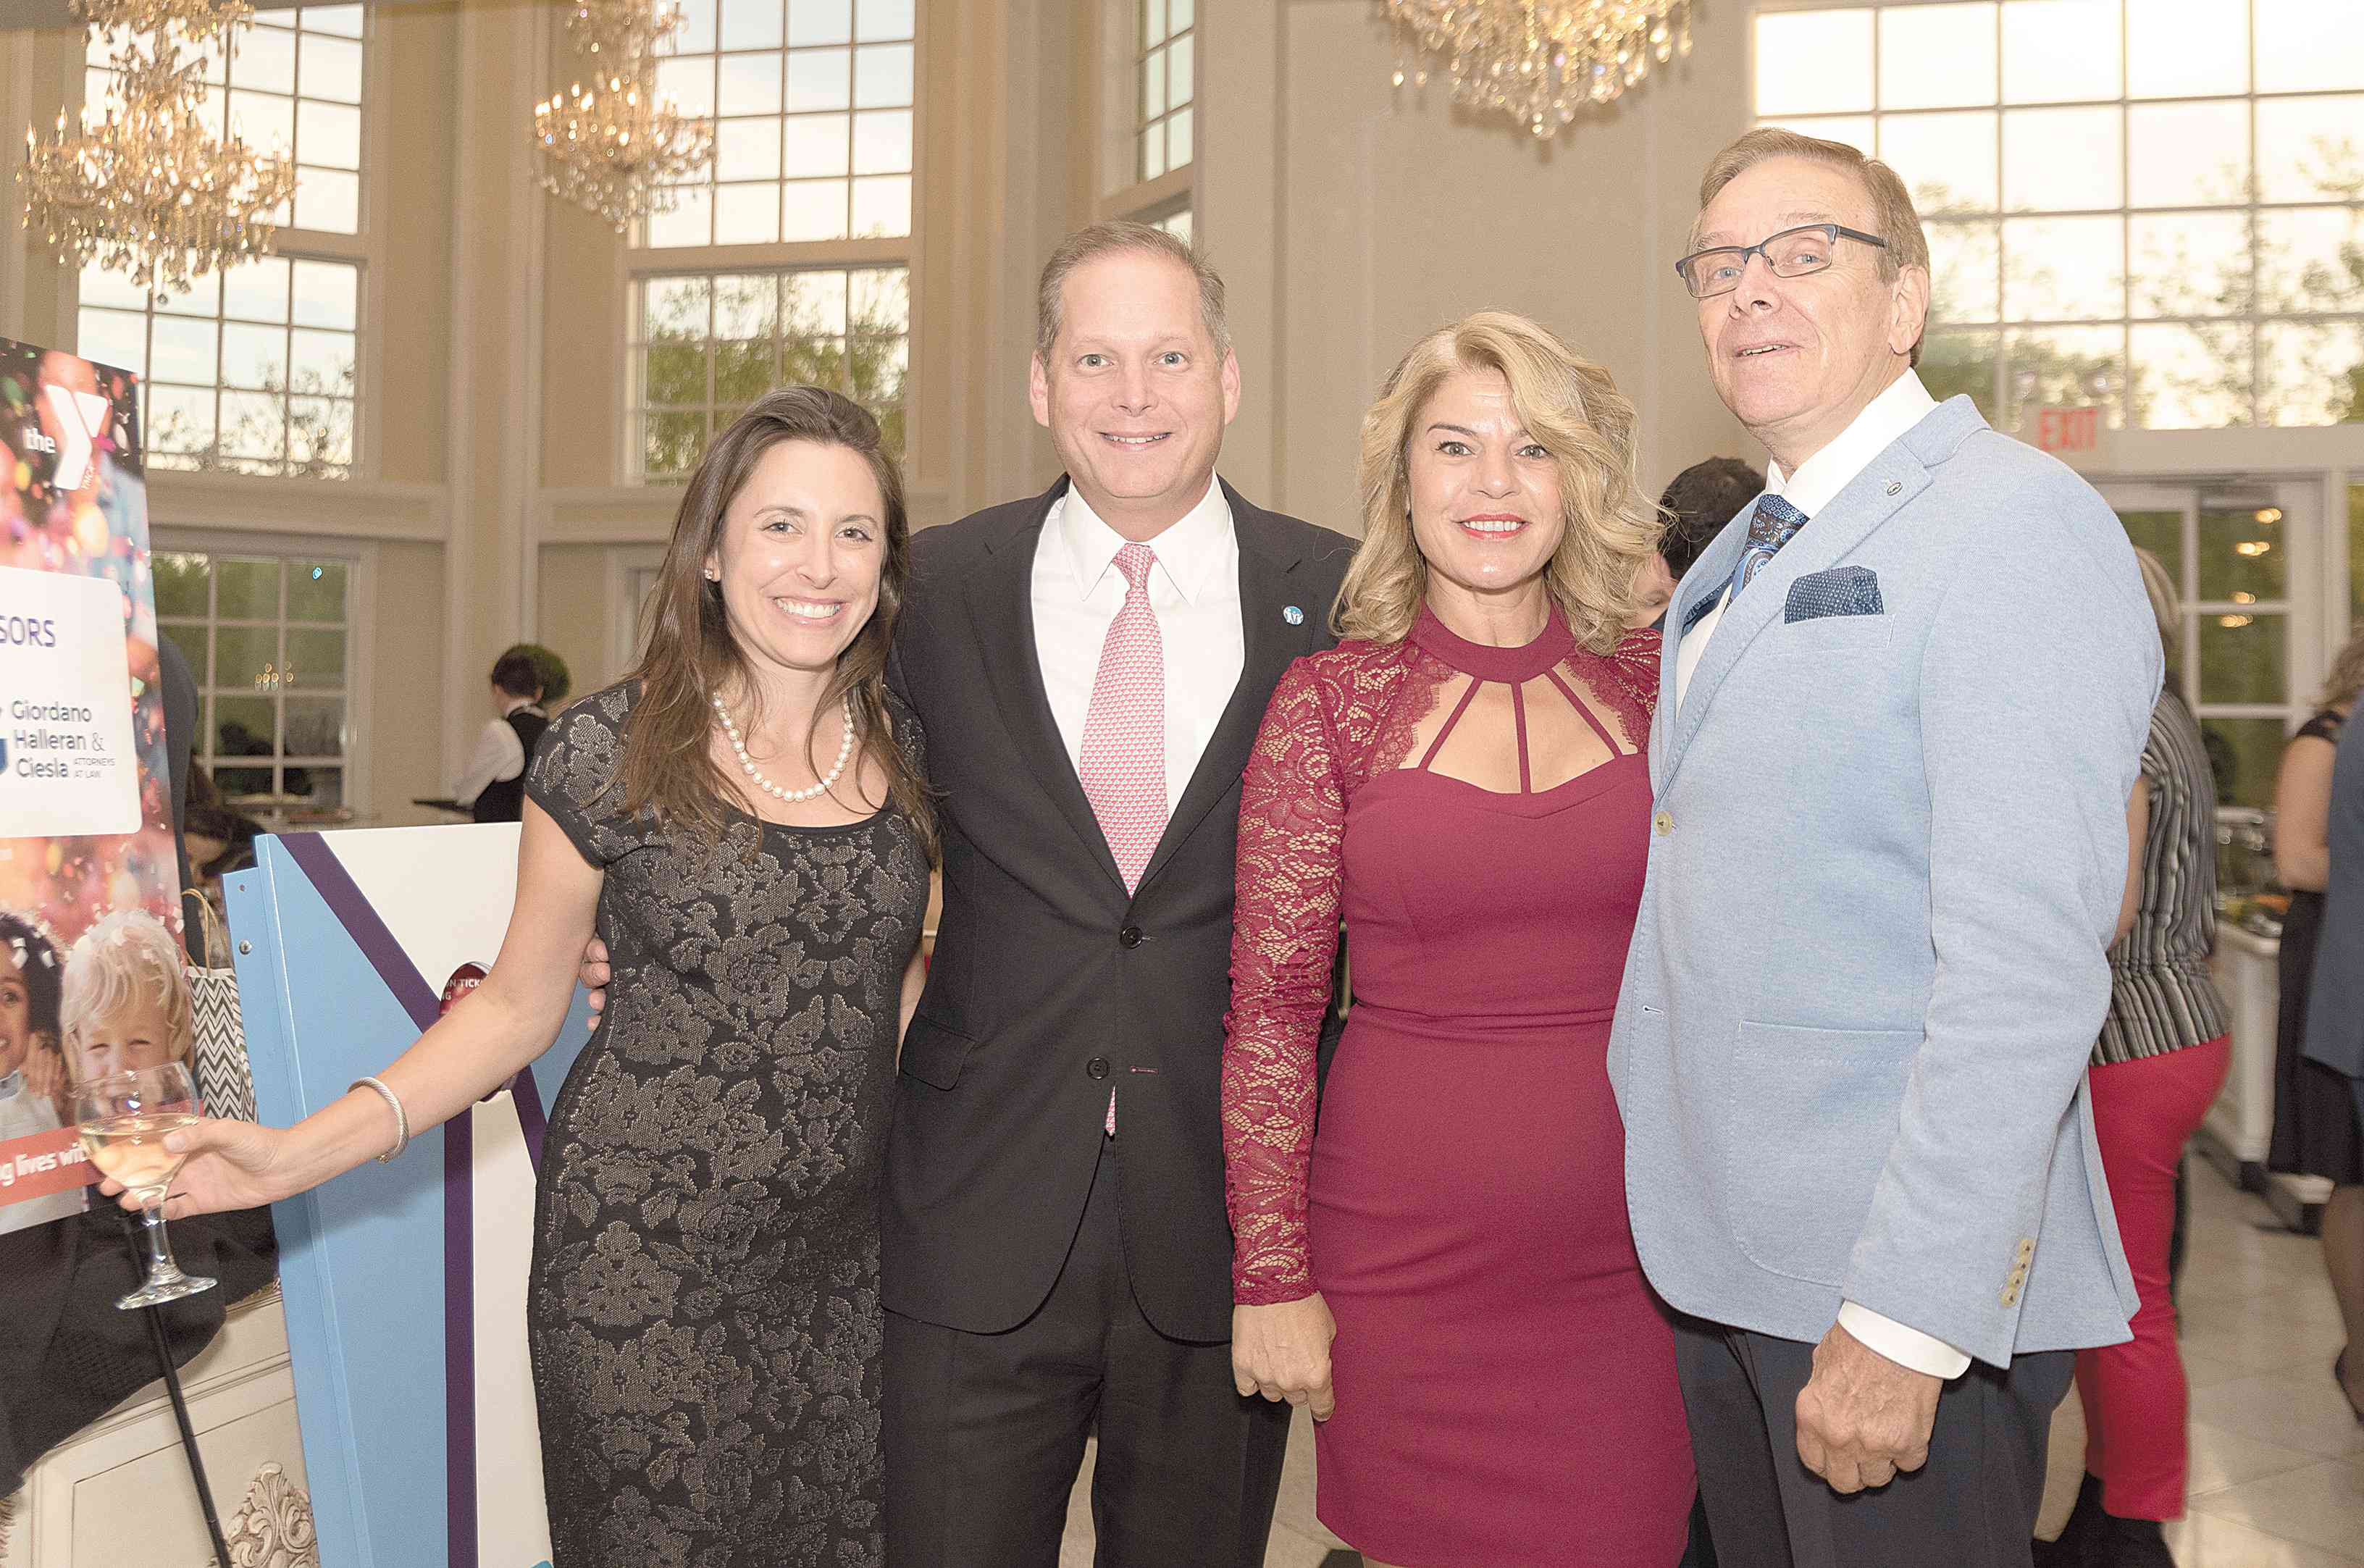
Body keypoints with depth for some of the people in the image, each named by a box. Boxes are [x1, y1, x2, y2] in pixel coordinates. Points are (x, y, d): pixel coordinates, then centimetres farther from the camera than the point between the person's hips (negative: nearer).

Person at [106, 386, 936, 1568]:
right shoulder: (606, 755, -9)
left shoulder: (907, 748, 0)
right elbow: (518, 1006, -1)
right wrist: (298, 1152, -11)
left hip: (848, 1251, 4)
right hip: (646, 1261, -3)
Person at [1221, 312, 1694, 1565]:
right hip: (1405, 1262, -1)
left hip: (1635, 1256, 2)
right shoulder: (1332, 700, -4)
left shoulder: (1655, 684, 2)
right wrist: (1272, 1278, -4)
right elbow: (1269, 1009, -2)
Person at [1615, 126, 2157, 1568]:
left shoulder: (2015, 525, -14)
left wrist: (1907, 1317, -24)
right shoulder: (1737, 562, 15)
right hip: (1723, 1259, 8)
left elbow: (2026, 968, -22)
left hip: (1909, 1289, -8)